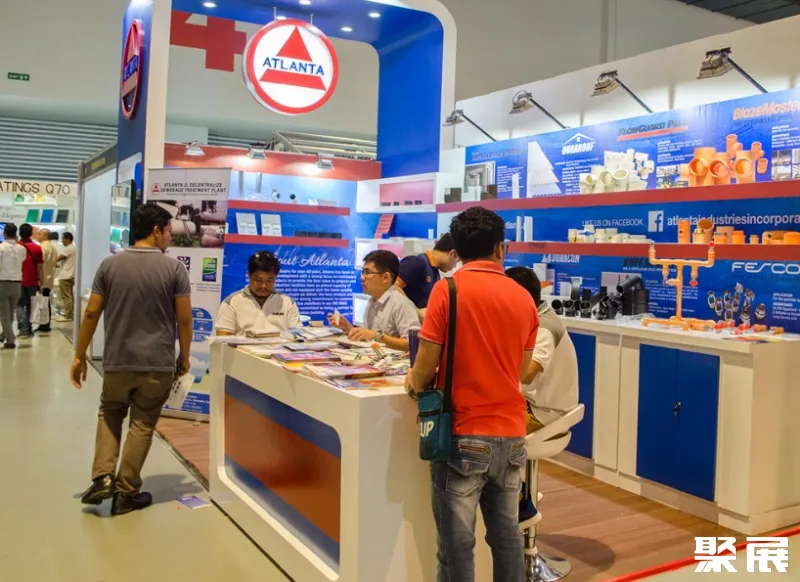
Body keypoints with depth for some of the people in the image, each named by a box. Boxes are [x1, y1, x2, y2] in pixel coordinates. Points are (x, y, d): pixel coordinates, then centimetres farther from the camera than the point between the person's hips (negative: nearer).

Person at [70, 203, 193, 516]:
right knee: (142, 424, 9)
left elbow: (91, 313, 1)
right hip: (158, 363, -2)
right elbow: (184, 318, -7)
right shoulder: (174, 267, -8)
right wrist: (184, 356, 7)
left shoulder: (110, 265, -1)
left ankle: (103, 477, 11)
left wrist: (79, 356, 9)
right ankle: (126, 493, 15)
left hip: (117, 361, 2)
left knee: (109, 414, 23)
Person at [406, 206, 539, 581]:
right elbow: (520, 374, 11)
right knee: (507, 535, 17)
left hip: (463, 436, -5)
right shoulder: (524, 298, 3)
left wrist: (413, 383, 12)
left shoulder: (447, 290, -10)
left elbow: (424, 371, -9)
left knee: (457, 545, 5)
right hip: (511, 434, 5)